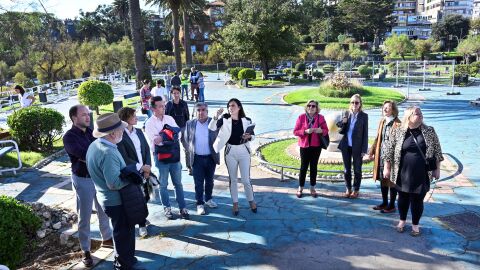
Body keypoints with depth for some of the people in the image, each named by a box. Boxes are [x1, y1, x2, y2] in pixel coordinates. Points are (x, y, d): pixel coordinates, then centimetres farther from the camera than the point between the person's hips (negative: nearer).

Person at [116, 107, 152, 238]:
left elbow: (147, 149, 6)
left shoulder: (139, 131, 7)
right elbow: (124, 157, -17)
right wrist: (141, 167, -15)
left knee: (144, 197, 13)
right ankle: (141, 224, 21)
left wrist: (148, 167, -6)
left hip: (144, 171, 6)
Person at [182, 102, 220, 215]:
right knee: (198, 182, 5)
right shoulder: (190, 124, 0)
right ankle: (200, 203, 17)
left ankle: (208, 199, 35)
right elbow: (184, 139, 9)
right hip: (197, 158, 0)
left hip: (211, 158, 0)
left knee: (209, 180, 16)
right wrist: (189, 150, 4)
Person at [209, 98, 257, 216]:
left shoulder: (247, 120, -3)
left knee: (246, 179, 3)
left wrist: (249, 137, -15)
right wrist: (216, 116, -29)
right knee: (233, 179, 11)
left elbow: (253, 134, 7)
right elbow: (212, 128, -17)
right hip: (230, 151, 1)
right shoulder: (225, 119, -4)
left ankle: (251, 201, 26)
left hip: (244, 151, 0)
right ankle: (235, 204, 25)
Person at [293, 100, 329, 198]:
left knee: (314, 167, 8)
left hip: (316, 146, 1)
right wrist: (305, 131, -20)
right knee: (303, 167, 1)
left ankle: (312, 188, 18)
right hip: (304, 146, -1)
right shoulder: (301, 117, -3)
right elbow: (295, 131, -4)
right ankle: (300, 188, 12)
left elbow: (326, 130, 3)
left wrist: (321, 131, -20)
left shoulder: (320, 117, 0)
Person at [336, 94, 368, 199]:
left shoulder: (364, 116, -6)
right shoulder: (346, 114, 4)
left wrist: (364, 149, -8)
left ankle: (356, 190, 23)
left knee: (357, 169, 9)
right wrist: (343, 123, -12)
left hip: (357, 147, -3)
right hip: (346, 146, 3)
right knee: (347, 169, 12)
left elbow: (365, 134, -6)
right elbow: (341, 131, 9)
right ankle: (348, 189, 26)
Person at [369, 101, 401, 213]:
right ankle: (384, 203, 29)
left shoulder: (398, 124, -15)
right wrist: (372, 152, 14)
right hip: (381, 156, 7)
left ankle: (392, 205, 17)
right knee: (382, 180, 15)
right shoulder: (382, 122, 9)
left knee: (392, 181, 5)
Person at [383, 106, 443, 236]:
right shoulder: (398, 132, -6)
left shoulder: (429, 131, -2)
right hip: (403, 174, 0)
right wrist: (387, 168, -2)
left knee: (418, 200, 9)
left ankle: (415, 224, 29)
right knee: (403, 198, 15)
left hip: (421, 175, 0)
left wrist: (437, 169, 3)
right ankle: (402, 221, 36)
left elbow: (437, 150, 4)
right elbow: (389, 151, -1)